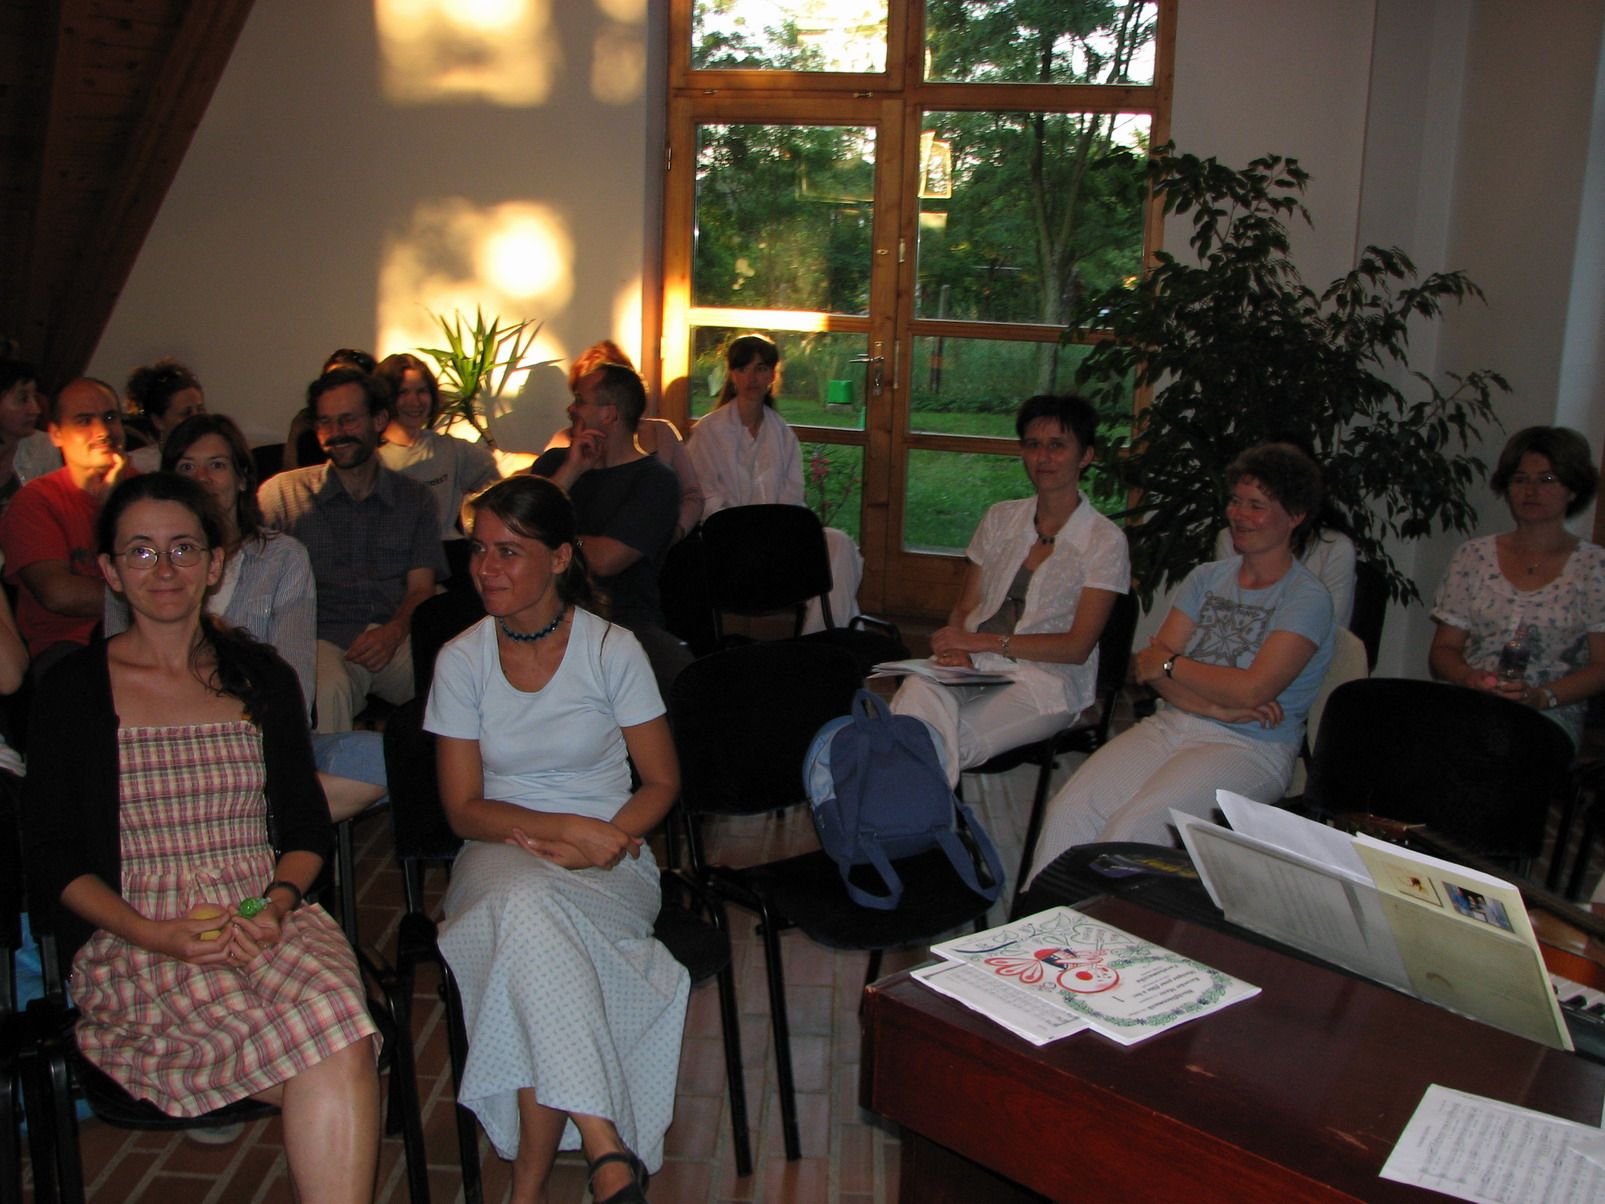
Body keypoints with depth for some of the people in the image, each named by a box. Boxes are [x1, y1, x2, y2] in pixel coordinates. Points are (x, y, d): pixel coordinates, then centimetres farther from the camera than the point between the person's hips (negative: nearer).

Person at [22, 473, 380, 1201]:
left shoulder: (262, 677, 15)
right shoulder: (73, 692, 7)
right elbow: (52, 859, 4)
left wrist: (277, 903, -7)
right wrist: (157, 934, -12)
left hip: (270, 919, 3)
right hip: (135, 942, -3)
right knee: (333, 1045, -33)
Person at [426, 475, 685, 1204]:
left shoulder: (612, 650, -3)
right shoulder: (462, 659, 2)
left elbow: (662, 782, 1)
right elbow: (464, 810, 0)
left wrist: (599, 842, -17)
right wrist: (566, 827, -16)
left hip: (609, 863, -1)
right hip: (503, 855, 1)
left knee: (529, 910, -35)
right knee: (526, 909, -36)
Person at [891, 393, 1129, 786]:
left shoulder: (1105, 541, 0)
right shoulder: (1001, 519, 15)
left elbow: (1077, 647, -6)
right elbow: (964, 607, 14)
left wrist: (985, 642, -14)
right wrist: (954, 647, -10)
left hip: (1047, 682, -3)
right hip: (976, 665, 4)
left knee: (947, 742, -34)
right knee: (917, 690, -33)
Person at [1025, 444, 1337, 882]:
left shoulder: (1307, 599, -3)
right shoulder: (1207, 578, 15)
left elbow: (1251, 689, -15)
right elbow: (1149, 665, 6)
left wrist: (1169, 663, -2)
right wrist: (1216, 705, -11)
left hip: (1248, 748, -5)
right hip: (1171, 726, 5)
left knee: (1133, 829, -31)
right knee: (1068, 811, -21)